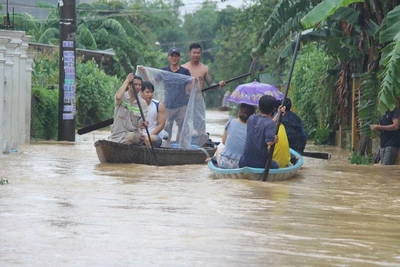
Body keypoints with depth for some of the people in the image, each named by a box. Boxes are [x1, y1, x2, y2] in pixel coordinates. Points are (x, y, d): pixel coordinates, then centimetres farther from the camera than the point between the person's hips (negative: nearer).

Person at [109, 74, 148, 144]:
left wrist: (142, 124, -24)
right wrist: (127, 80, -15)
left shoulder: (142, 103, 8)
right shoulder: (123, 97, 0)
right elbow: (118, 97, -26)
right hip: (117, 135, -1)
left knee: (130, 136, -34)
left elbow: (143, 121, 3)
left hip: (133, 134, 1)